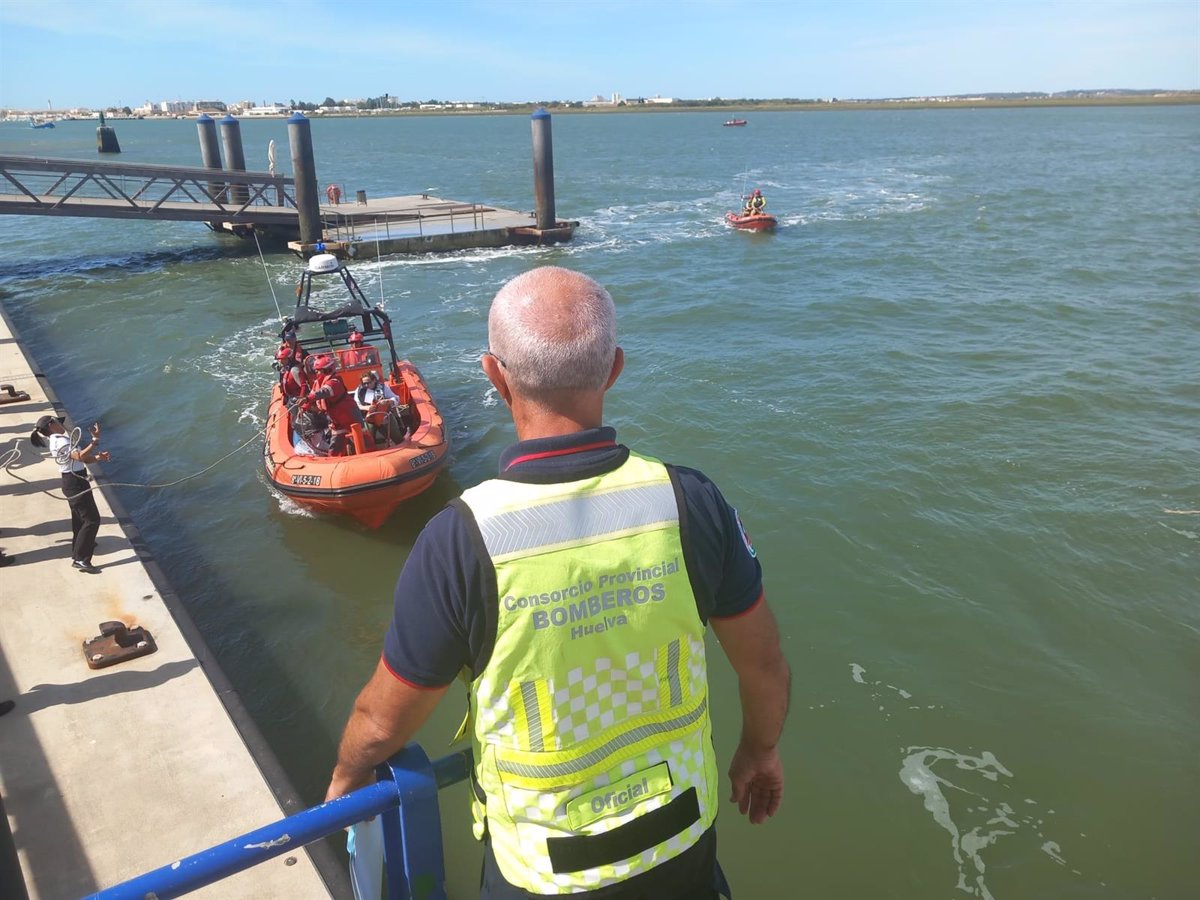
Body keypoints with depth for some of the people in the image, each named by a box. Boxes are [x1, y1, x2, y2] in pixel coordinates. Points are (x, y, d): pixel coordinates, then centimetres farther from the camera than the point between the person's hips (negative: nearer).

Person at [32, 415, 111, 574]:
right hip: (76, 483, -11)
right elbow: (80, 456, -34)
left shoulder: (56, 441, 13)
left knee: (79, 518, 27)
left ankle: (78, 548, 46)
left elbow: (79, 457, 13)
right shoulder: (61, 441, -20)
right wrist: (95, 440, -38)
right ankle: (81, 559, -12)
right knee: (92, 520, -11)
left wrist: (96, 457, -4)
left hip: (71, 482, 11)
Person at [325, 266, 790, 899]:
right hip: (687, 839, 2)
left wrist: (345, 778, 10)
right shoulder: (688, 501, -21)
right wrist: (760, 750, 14)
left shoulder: (460, 540, -27)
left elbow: (383, 722, -12)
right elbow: (766, 666, -7)